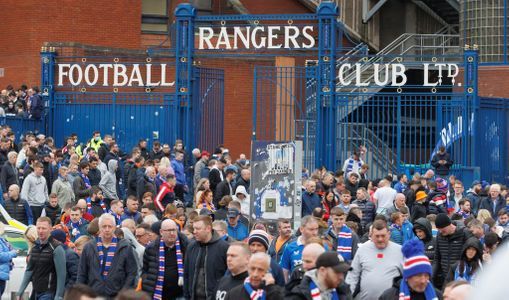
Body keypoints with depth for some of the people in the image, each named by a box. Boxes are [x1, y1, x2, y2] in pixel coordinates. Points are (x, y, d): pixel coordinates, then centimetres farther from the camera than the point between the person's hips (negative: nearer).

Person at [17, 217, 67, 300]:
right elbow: (29, 270, 15)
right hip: (36, 293, 7)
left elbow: (61, 274, -14)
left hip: (48, 293, -7)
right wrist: (20, 292, 9)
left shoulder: (56, 248, -10)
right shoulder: (34, 248, 12)